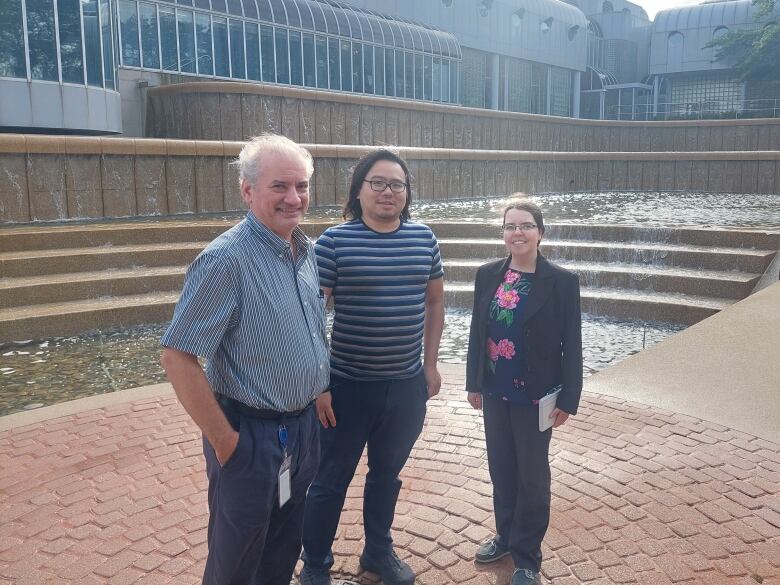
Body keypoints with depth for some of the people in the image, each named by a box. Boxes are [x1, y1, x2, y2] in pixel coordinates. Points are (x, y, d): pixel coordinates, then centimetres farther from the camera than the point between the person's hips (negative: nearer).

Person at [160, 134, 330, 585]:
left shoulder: (306, 251, 2)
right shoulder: (225, 260, -22)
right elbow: (177, 356, -21)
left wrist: (321, 393, 10)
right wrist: (223, 440, -18)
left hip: (305, 425, 7)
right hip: (252, 435, -6)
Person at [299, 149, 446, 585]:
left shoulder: (424, 238, 1)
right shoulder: (334, 241, -12)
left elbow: (434, 301, 11)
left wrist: (430, 364, 9)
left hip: (406, 385, 4)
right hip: (347, 386, -4)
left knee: (387, 474, 21)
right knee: (331, 481, 11)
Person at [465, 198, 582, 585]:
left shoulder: (562, 281, -11)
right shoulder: (488, 276, 0)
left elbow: (571, 345, -9)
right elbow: (477, 331, 6)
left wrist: (567, 400, -10)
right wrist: (474, 383, 8)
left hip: (534, 395, -4)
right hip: (495, 391, 4)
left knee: (532, 475, 10)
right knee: (501, 468, 17)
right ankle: (505, 535, 38)